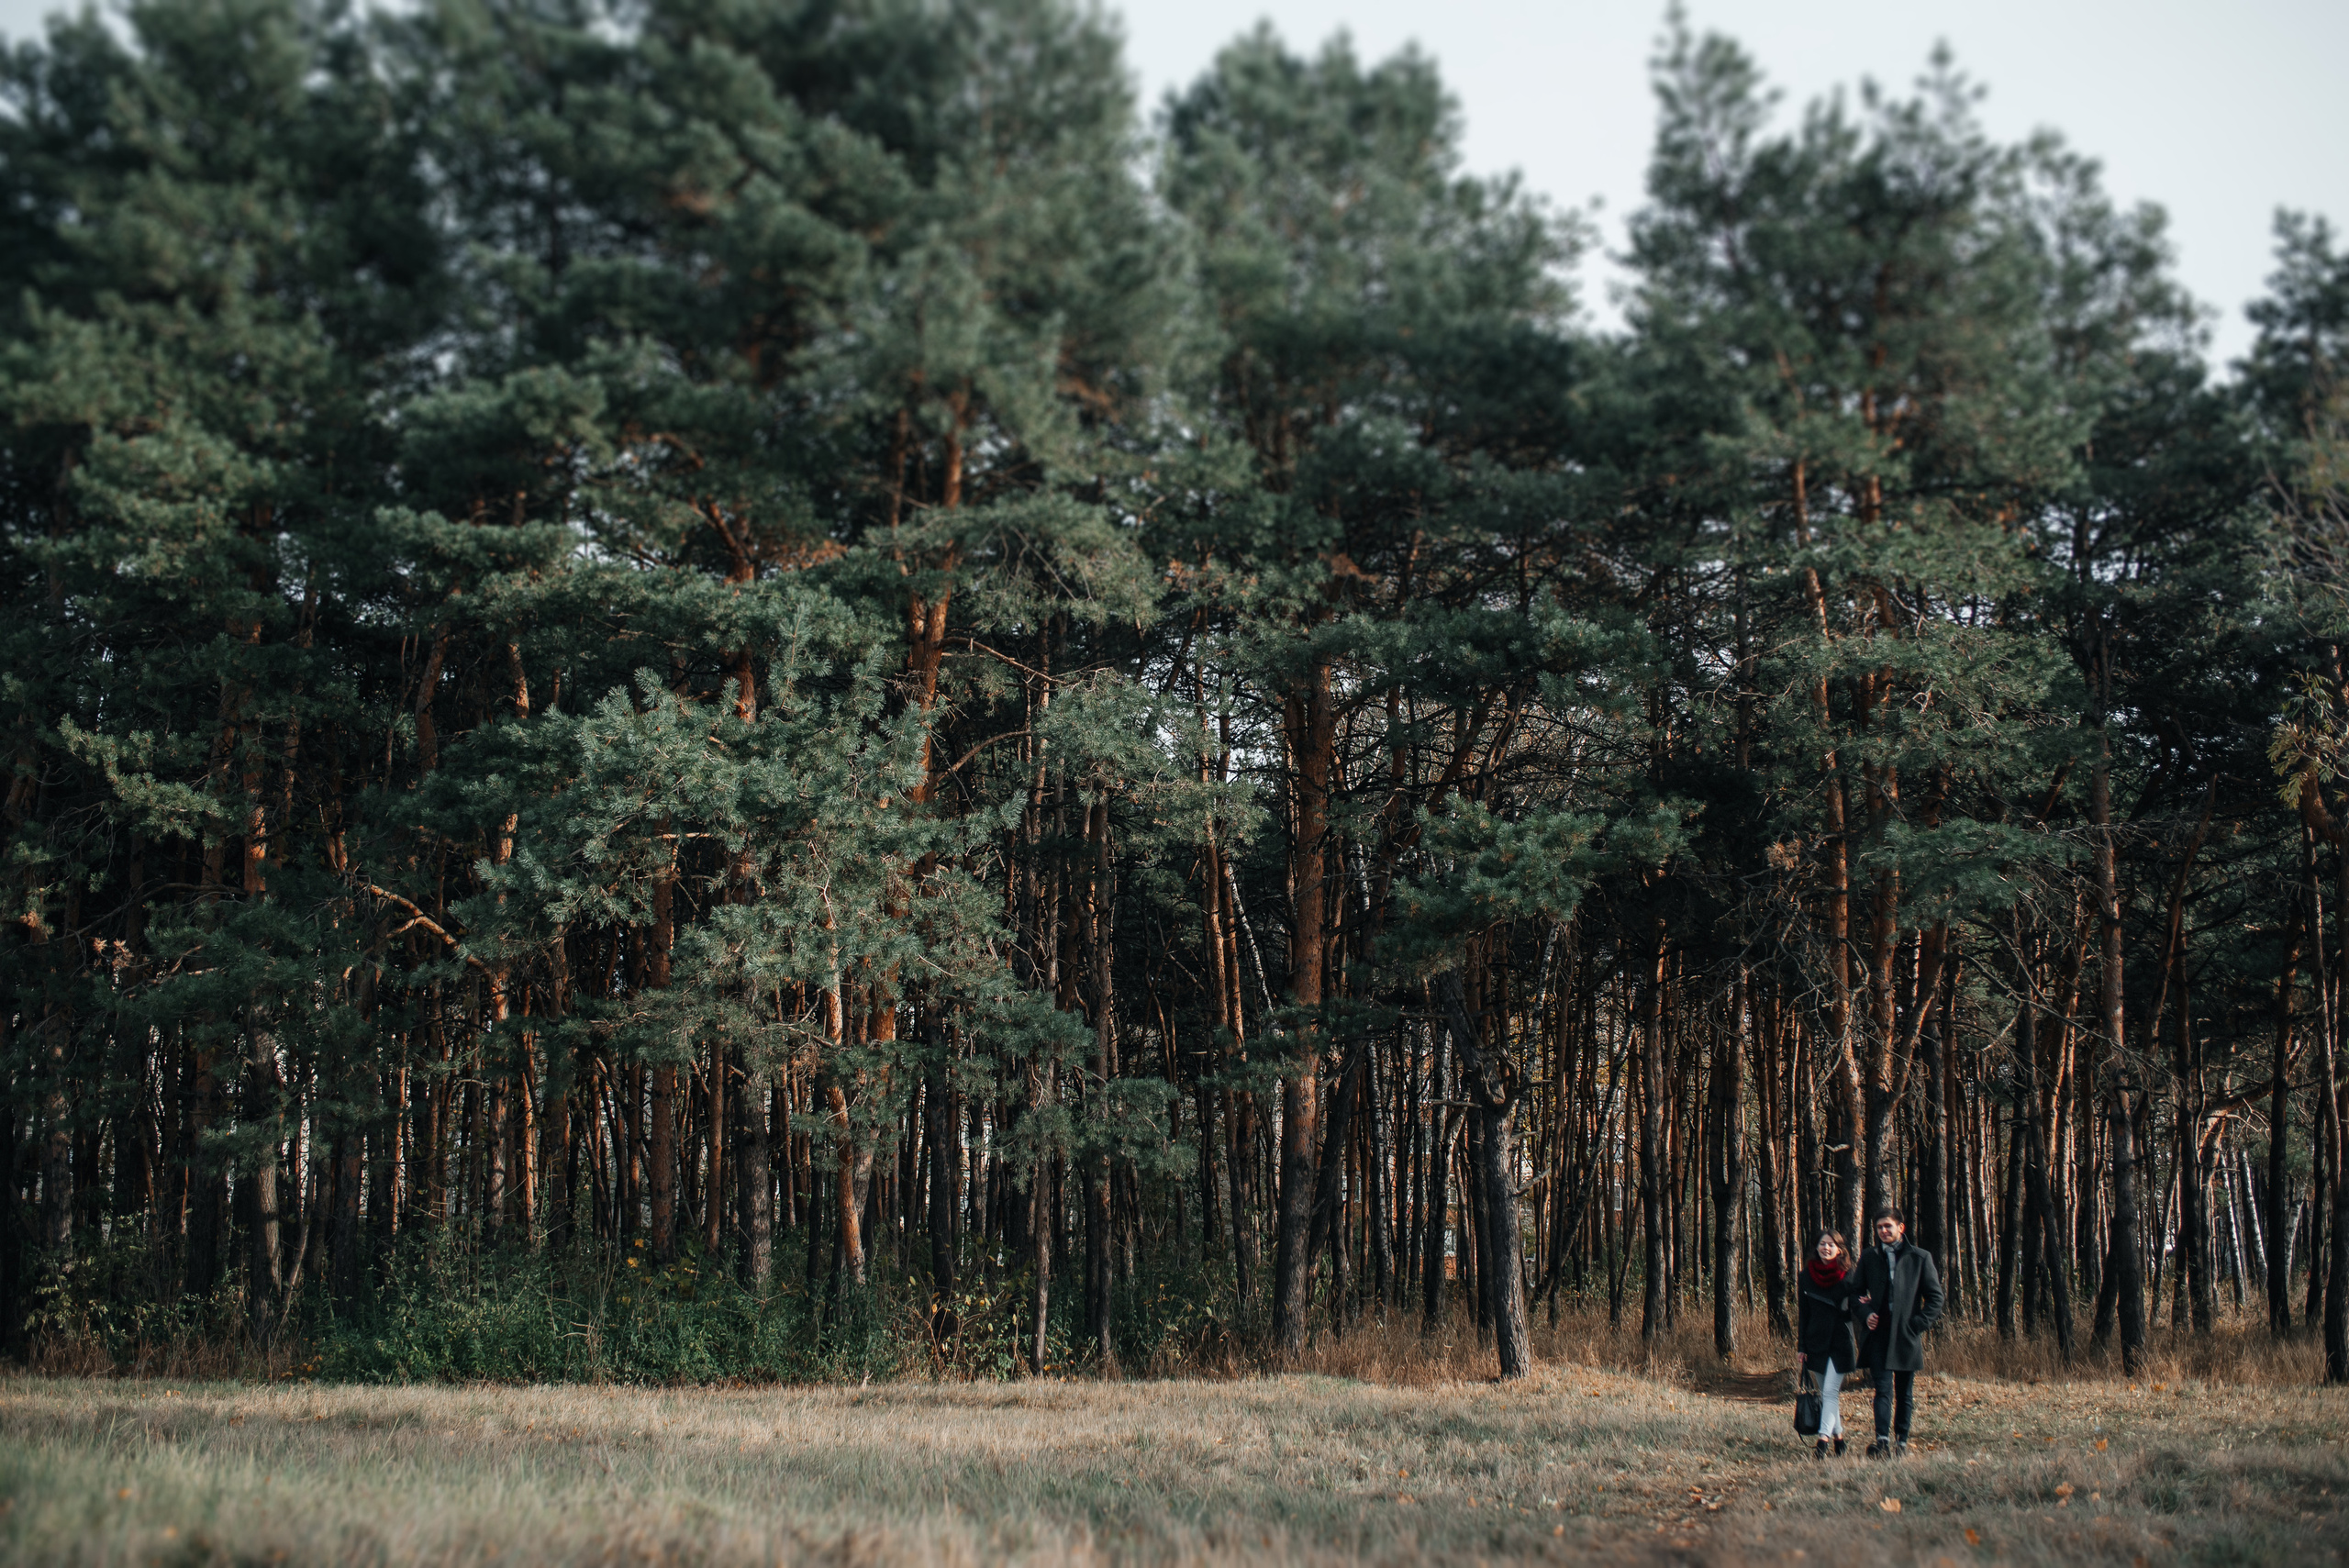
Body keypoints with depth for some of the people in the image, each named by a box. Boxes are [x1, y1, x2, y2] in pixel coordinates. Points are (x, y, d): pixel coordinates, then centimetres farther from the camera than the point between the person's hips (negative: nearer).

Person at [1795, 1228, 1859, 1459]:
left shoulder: (1848, 1276, -2)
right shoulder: (1807, 1275, 4)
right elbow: (1803, 1312, 6)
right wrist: (1800, 1346, 3)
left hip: (1841, 1342, -3)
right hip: (1816, 1342, 3)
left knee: (1830, 1392, -12)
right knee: (1825, 1393, 10)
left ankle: (1824, 1438, -19)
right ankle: (1838, 1435, 21)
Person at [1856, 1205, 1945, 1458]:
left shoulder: (1920, 1258, 4)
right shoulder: (1869, 1258, 9)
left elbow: (1935, 1297, 5)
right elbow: (1857, 1294, 17)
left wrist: (1919, 1323, -5)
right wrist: (1865, 1315, -2)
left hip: (1907, 1335, 0)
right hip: (1879, 1332, 0)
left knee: (1905, 1393, 8)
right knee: (1883, 1389, -12)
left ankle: (1901, 1441, 18)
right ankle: (1883, 1441, -22)